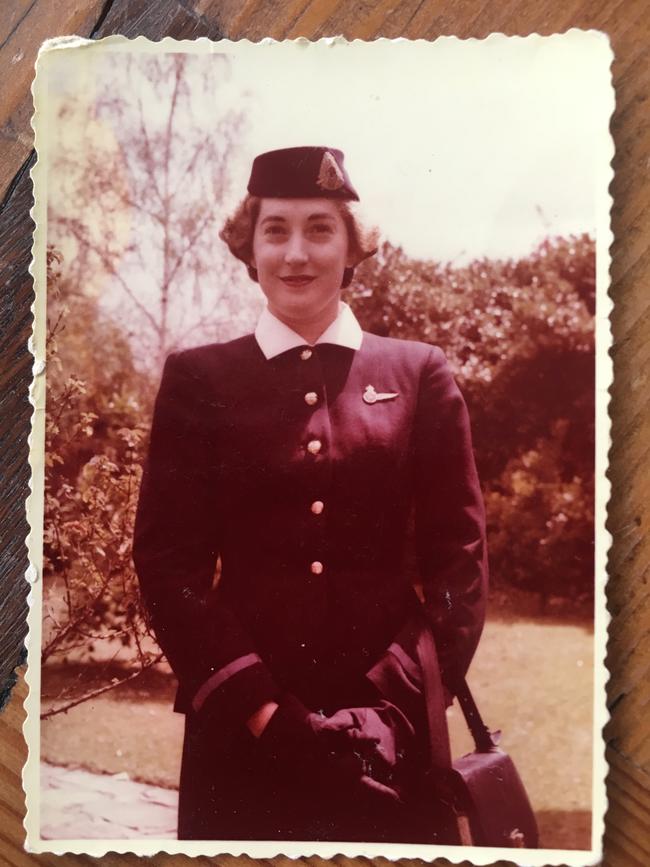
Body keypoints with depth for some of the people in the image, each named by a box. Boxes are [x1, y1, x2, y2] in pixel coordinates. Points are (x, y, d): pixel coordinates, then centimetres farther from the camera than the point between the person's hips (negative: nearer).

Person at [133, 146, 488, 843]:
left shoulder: (418, 373, 4)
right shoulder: (199, 379, 2)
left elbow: (458, 549, 1)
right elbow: (168, 557, -2)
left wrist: (399, 700, -11)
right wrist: (257, 704, -11)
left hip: (390, 726, 1)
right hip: (240, 724, 0)